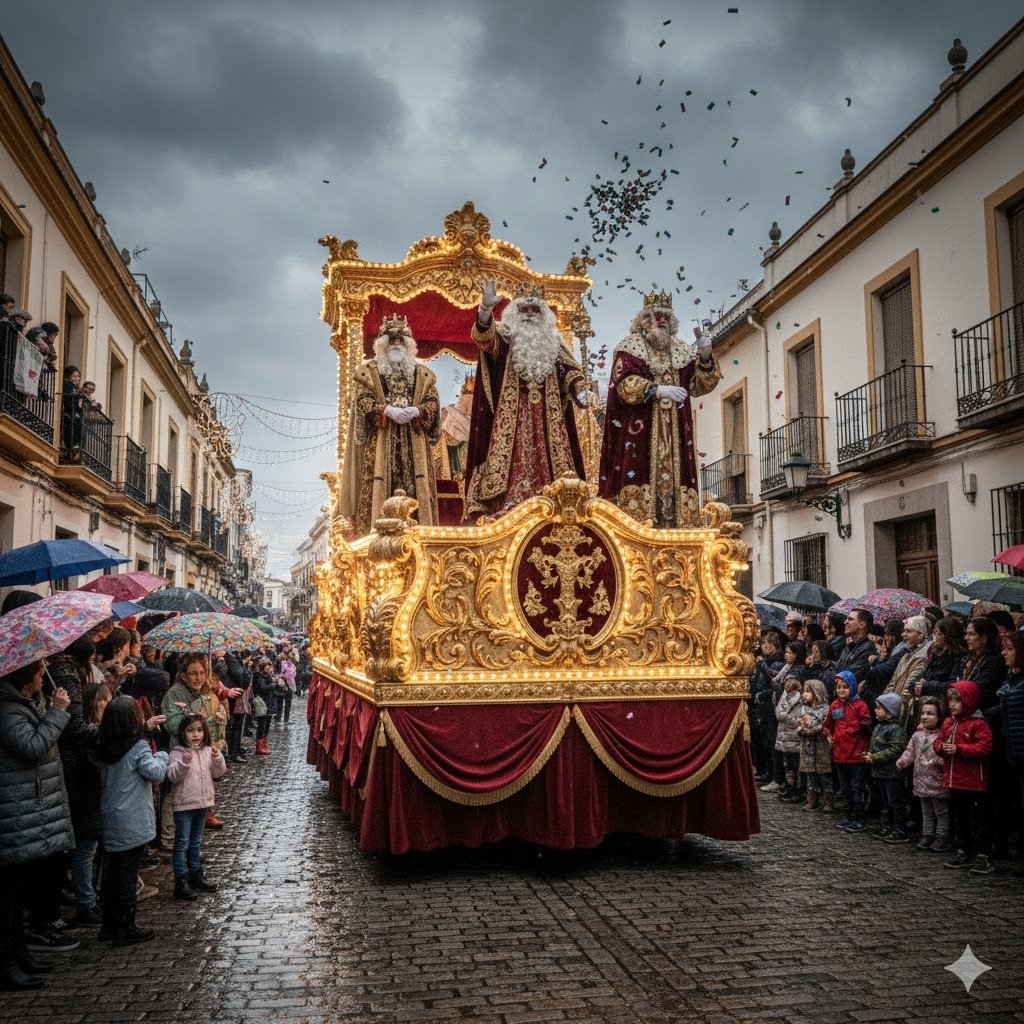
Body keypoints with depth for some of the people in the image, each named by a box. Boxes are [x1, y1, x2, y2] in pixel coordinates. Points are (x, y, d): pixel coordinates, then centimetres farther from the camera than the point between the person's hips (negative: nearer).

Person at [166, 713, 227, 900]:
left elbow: (218, 772, 2)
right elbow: (173, 776, -21)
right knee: (182, 844, -1)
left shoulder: (208, 751, 3)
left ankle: (196, 876, 30)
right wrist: (184, 762, -35)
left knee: (195, 843, 19)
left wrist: (217, 758, -16)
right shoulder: (178, 753, -13)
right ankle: (181, 882, 3)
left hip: (202, 803, 6)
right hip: (184, 806, -6)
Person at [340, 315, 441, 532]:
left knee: (415, 487, -5)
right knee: (379, 486, -9)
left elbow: (433, 402, 6)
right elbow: (362, 400, -3)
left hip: (414, 442, 2)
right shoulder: (368, 371, 9)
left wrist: (416, 411, -14)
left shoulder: (422, 374, 16)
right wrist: (387, 410, -18)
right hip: (380, 442, -2)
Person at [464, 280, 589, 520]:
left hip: (546, 417, 4)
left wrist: (579, 390, -6)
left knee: (547, 458, 2)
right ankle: (507, 511, -13)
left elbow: (569, 368, 14)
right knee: (512, 459, -10)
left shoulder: (552, 340, 15)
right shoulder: (505, 335, 3)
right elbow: (483, 335, -18)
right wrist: (486, 308, -39)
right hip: (511, 415, -4)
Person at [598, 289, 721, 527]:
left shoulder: (681, 349, 18)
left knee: (674, 474, -1)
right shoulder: (631, 346, 3)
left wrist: (705, 358, -6)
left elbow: (698, 385, 11)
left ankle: (674, 526, -1)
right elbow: (624, 384, -11)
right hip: (639, 429, -5)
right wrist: (657, 389, -23)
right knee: (640, 473, -12)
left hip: (674, 431, 5)